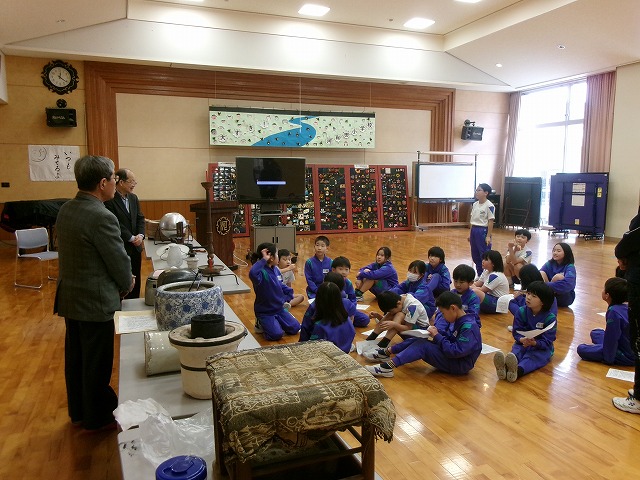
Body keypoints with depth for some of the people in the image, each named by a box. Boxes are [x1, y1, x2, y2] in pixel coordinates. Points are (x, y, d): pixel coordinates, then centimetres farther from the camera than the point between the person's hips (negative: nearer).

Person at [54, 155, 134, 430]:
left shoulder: (66, 210, 3)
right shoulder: (102, 217, -25)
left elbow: (76, 254, 8)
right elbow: (119, 261, -18)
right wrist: (126, 285, 3)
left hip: (69, 298, 9)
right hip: (95, 302, -9)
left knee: (75, 357, 20)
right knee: (97, 363, 8)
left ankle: (78, 411, 38)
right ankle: (97, 417, 25)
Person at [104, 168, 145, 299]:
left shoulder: (133, 198, 10)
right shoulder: (109, 200, -14)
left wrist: (140, 235, -5)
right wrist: (131, 238, -15)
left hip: (135, 248, 7)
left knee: (135, 282, 14)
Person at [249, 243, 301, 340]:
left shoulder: (276, 269, 2)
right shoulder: (261, 272, -25)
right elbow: (252, 273, -51)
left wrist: (289, 292, 1)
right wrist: (264, 260, -42)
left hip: (279, 309, 8)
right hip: (265, 312, -8)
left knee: (295, 329, 4)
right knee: (276, 334, -20)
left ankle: (275, 322, 24)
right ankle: (261, 324, 8)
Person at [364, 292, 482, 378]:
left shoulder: (468, 327, -24)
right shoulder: (458, 320, 5)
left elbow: (456, 351, -29)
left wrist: (437, 337, -22)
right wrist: (437, 333, -7)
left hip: (460, 365, -10)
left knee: (423, 345, -22)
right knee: (419, 339, 2)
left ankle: (388, 367, -28)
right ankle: (386, 352, 3)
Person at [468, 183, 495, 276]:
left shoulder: (489, 206, -13)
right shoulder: (475, 204, 10)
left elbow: (490, 222, -13)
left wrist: (488, 236, -15)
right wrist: (470, 233, 14)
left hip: (483, 231, -8)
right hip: (474, 230, 8)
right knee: (475, 255, 13)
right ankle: (479, 275, 25)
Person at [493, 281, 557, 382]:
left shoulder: (550, 318, -11)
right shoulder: (521, 312, -1)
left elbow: (547, 341, -15)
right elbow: (516, 332, -4)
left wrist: (535, 343, -36)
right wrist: (522, 339, -27)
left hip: (542, 348, -2)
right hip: (523, 343, 2)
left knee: (532, 357, -33)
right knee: (516, 351, -29)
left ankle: (518, 370, -66)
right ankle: (504, 367, -64)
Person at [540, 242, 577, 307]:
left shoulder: (570, 267, -14)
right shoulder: (549, 264, 0)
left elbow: (568, 284, -34)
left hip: (565, 298, -4)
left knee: (558, 276, -30)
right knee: (541, 273, -19)